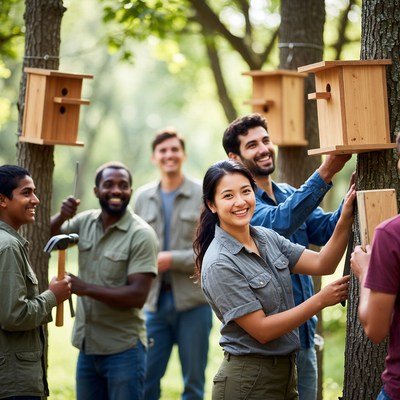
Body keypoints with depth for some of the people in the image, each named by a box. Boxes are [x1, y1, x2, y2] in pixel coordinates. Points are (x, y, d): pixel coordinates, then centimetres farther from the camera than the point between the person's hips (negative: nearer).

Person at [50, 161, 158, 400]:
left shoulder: (142, 235, -15)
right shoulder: (85, 221, 3)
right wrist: (62, 217, -9)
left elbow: (137, 296, -20)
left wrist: (86, 288, -24)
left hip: (123, 350, -6)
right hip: (87, 346, 6)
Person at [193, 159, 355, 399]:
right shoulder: (219, 264, -19)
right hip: (248, 381, -7)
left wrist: (346, 219, -15)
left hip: (286, 371, 7)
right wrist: (321, 300, -18)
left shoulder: (267, 237, 3)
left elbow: (322, 264, -2)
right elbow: (262, 330, -20)